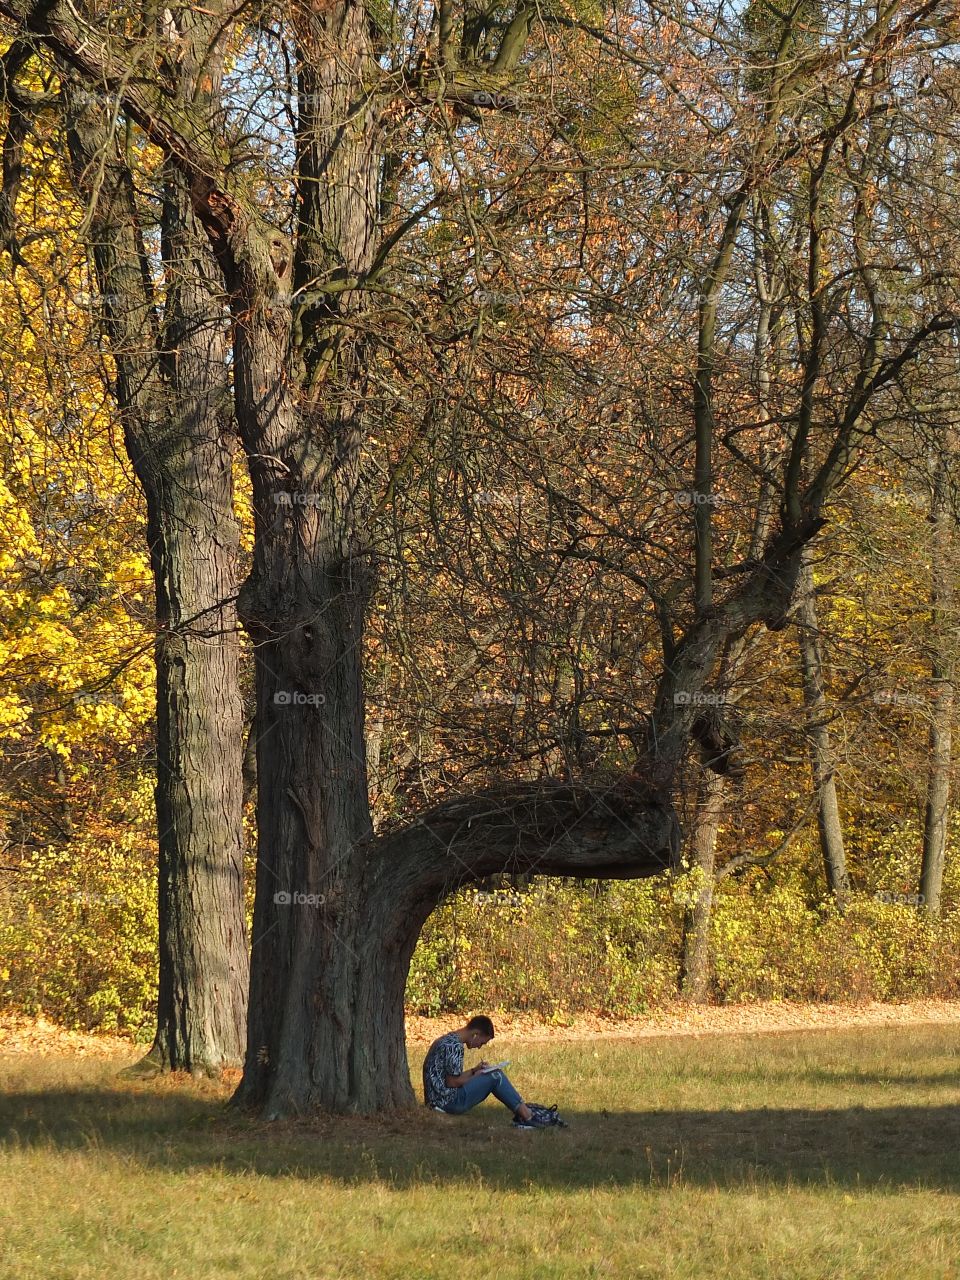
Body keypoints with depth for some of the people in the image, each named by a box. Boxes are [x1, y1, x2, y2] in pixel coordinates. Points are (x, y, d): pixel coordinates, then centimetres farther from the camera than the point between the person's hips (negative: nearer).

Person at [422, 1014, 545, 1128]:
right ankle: (527, 1116, -2)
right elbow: (452, 1082, -19)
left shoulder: (446, 1040, 15)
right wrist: (475, 1076, -4)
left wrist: (474, 1071, 11)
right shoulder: (455, 1046, -18)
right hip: (449, 1102, -10)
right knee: (496, 1077, -6)